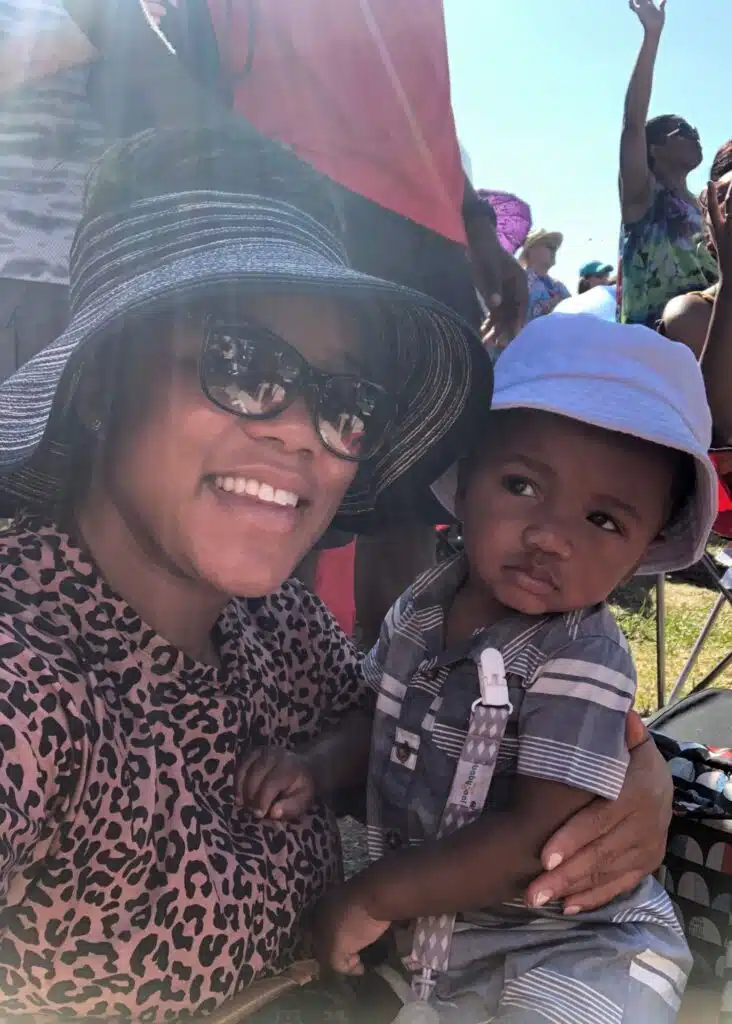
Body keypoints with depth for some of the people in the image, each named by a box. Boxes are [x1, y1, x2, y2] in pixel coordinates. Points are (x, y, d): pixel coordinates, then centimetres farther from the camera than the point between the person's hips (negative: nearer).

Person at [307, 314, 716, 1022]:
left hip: (569, 955, -5)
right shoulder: (422, 606, -7)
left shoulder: (583, 662, -26)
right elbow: (377, 723, 4)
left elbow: (537, 839, -28)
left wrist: (372, 898, -21)